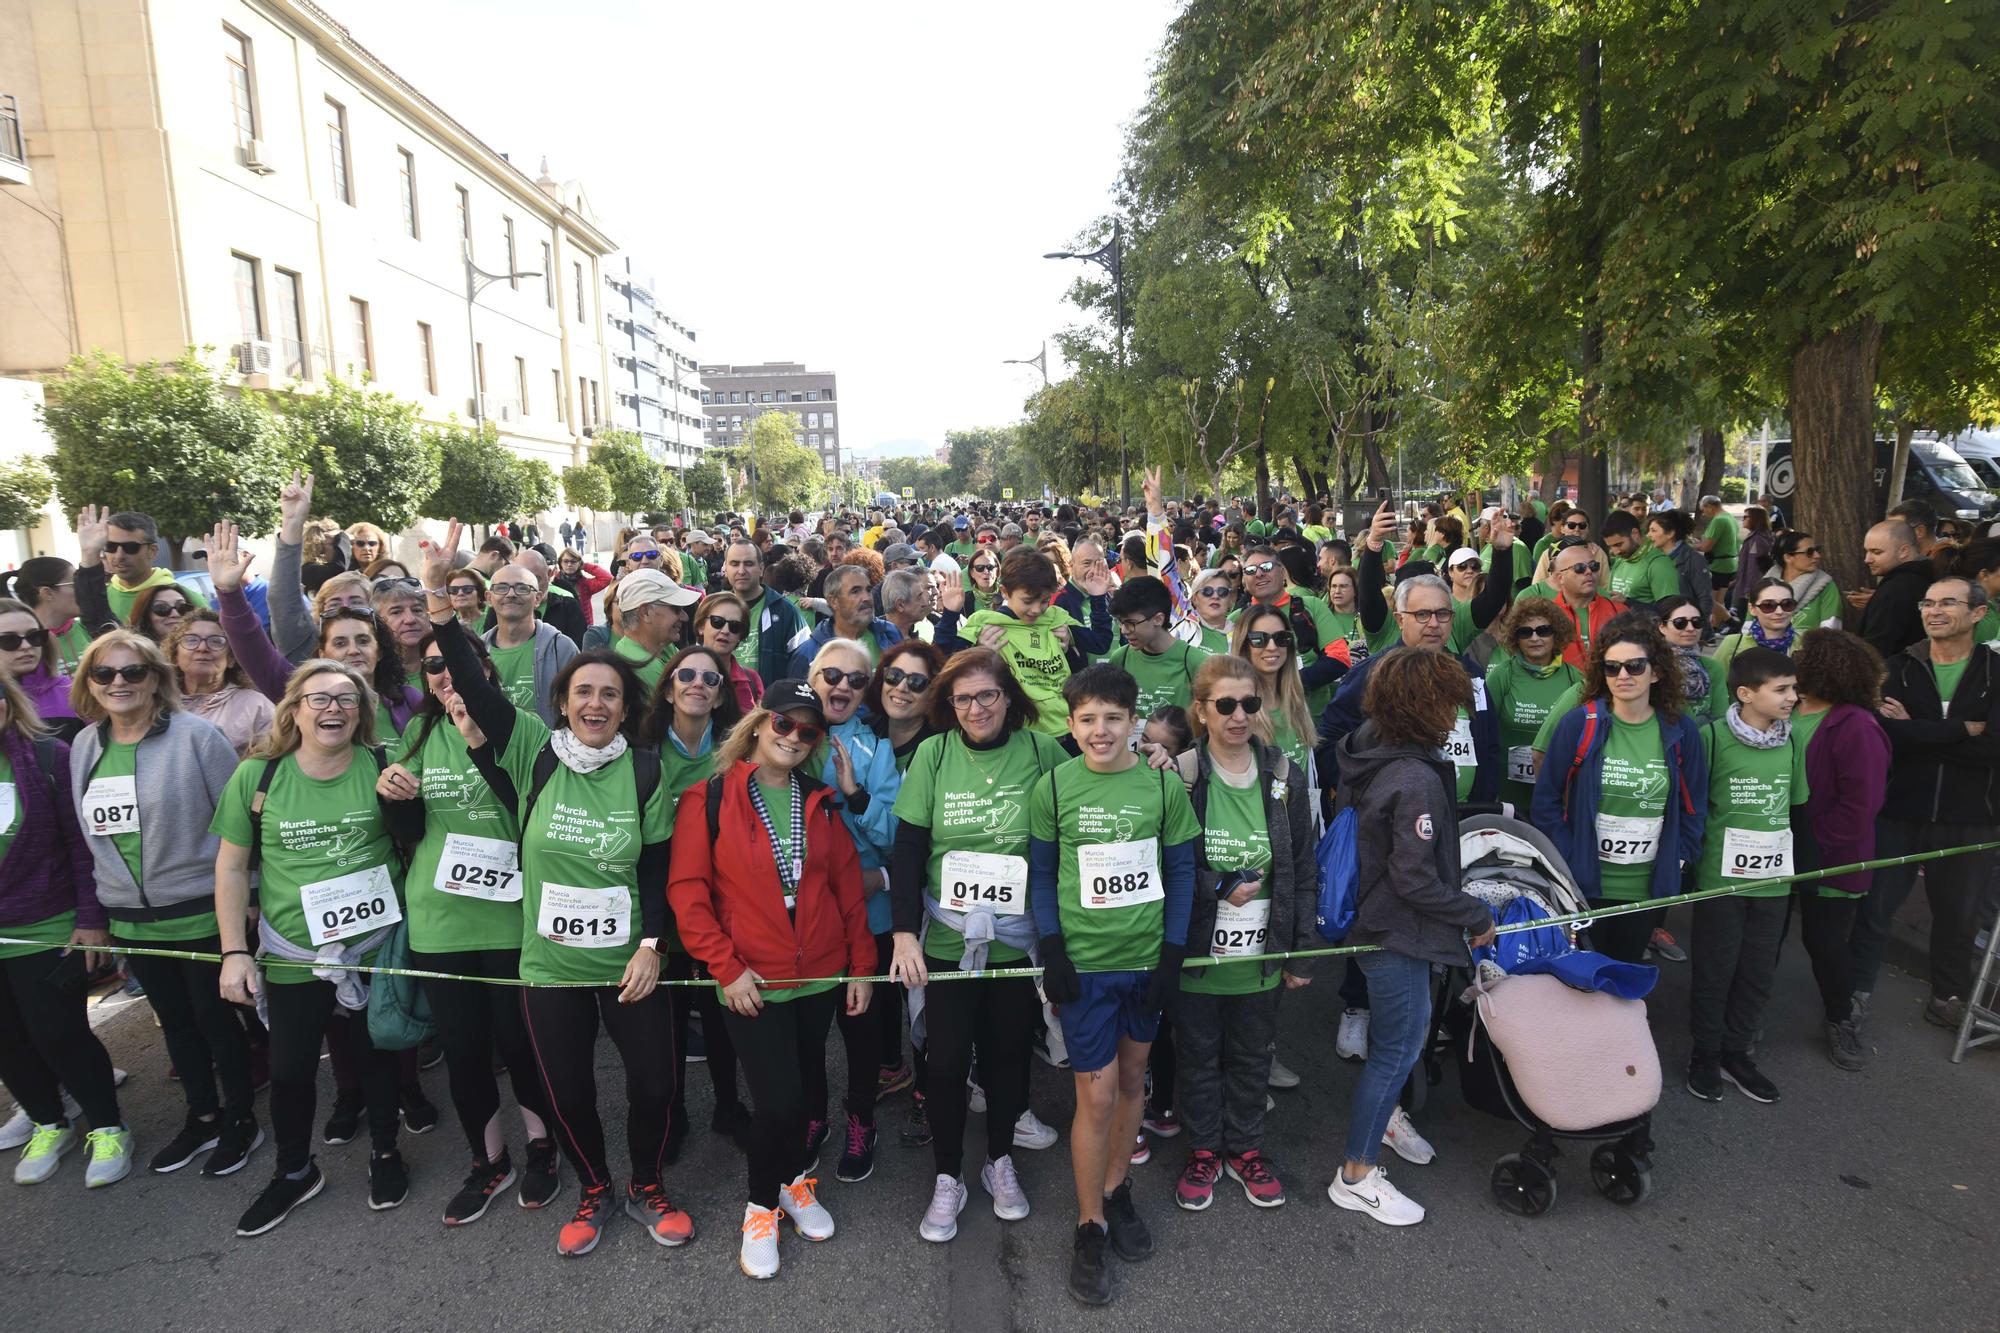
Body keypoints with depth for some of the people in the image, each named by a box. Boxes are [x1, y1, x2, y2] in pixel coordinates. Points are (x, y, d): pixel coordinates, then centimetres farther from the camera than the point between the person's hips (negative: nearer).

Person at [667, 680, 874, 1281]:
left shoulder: (821, 802, 4)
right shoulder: (710, 798, -8)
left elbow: (848, 885, 6)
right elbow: (687, 890, -9)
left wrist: (860, 964, 4)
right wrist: (726, 967, -13)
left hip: (819, 977, 4)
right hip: (751, 983, -4)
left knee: (806, 1089, 15)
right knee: (778, 1100, -5)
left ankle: (794, 1178, 42)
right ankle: (761, 1204, 23)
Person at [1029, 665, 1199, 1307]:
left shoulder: (1163, 787, -5)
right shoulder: (1052, 788, -7)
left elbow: (1181, 872, 1)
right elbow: (1042, 874, -1)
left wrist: (1173, 955, -2)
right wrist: (1052, 953, -6)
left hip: (1146, 959, 2)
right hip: (1084, 963, -2)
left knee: (1132, 1079, 16)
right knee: (1096, 1095, 1)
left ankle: (1115, 1189, 39)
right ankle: (1090, 1228, 20)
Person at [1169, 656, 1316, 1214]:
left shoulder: (1286, 778, -3)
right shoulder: (1177, 778, -14)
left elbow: (1304, 870, 3)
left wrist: (1302, 953, 3)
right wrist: (1221, 887, -18)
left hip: (1260, 955, 3)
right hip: (1195, 953, -2)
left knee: (1252, 1057, 20)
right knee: (1198, 1056, 16)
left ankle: (1245, 1149, 41)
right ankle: (1203, 1152, 37)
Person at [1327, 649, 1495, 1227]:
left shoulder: (1369, 753, -1)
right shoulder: (1416, 780, -29)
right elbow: (1415, 881, -26)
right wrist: (1478, 917, -12)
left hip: (1371, 915, 9)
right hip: (1396, 935, -9)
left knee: (1400, 1033, 28)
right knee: (1398, 1048, 5)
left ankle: (1385, 1115, 51)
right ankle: (1355, 1177, 19)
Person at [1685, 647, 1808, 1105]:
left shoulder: (1792, 741, 3)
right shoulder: (1712, 736, -13)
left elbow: (1795, 805, 13)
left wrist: (1786, 854, 9)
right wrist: (1694, 852, -6)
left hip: (1773, 878, 5)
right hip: (1721, 877, -4)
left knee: (1758, 972, 14)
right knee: (1714, 970, 8)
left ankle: (1736, 1053, 31)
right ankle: (1705, 1055, 24)